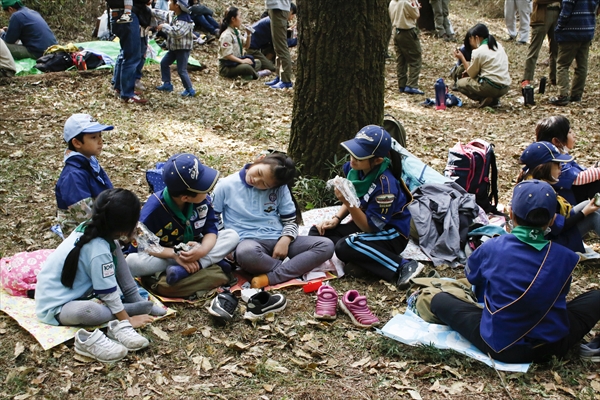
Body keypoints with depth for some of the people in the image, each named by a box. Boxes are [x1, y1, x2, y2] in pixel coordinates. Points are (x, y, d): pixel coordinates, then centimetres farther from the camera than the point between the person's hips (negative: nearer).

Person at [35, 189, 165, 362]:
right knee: (89, 312, -41)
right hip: (56, 307, -9)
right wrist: (127, 320, -9)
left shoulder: (88, 227, -6)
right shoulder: (99, 250, -30)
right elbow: (109, 293, -20)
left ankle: (136, 301, -1)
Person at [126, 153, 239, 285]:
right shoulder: (154, 208, -25)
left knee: (232, 236, -17)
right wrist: (175, 254, -35)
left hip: (193, 250, 3)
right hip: (165, 255, -3)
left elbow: (211, 229, -11)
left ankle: (183, 269, -34)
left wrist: (202, 250, -35)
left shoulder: (202, 199, -16)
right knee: (133, 262, -33)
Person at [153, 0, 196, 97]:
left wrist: (164, 26, -28)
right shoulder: (172, 14, 2)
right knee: (164, 63, 17)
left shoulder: (185, 19, -26)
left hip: (183, 49, -10)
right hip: (174, 47, 10)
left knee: (181, 70, -7)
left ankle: (190, 90, 5)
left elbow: (177, 32, -38)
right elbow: (162, 14, 17)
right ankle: (167, 84, 28)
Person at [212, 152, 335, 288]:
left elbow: (290, 220, 9)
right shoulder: (226, 186, -1)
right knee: (246, 252, -42)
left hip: (279, 240, 4)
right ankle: (291, 270, -13)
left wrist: (285, 240, -13)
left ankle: (270, 278, -27)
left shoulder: (280, 188, 5)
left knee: (326, 246, -17)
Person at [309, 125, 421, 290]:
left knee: (344, 247, -33)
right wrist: (336, 219, -5)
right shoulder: (354, 168, -10)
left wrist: (348, 203, -36)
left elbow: (371, 227, -25)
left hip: (391, 233, -8)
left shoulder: (385, 184, -30)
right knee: (317, 232, -6)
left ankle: (402, 267, -23)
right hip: (366, 222, 8)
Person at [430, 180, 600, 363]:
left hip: (499, 346, 1)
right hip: (552, 346, -1)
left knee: (439, 299, 17)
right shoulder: (566, 258, -13)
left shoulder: (491, 248, -15)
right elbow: (560, 294, 6)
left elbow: (471, 276, 5)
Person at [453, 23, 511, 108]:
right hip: (505, 88, 8)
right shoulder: (498, 46, 13)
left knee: (460, 83, 7)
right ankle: (494, 99, 11)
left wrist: (462, 58, 8)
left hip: (491, 87, -8)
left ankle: (484, 99, -7)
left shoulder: (477, 52, -9)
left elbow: (471, 74, 1)